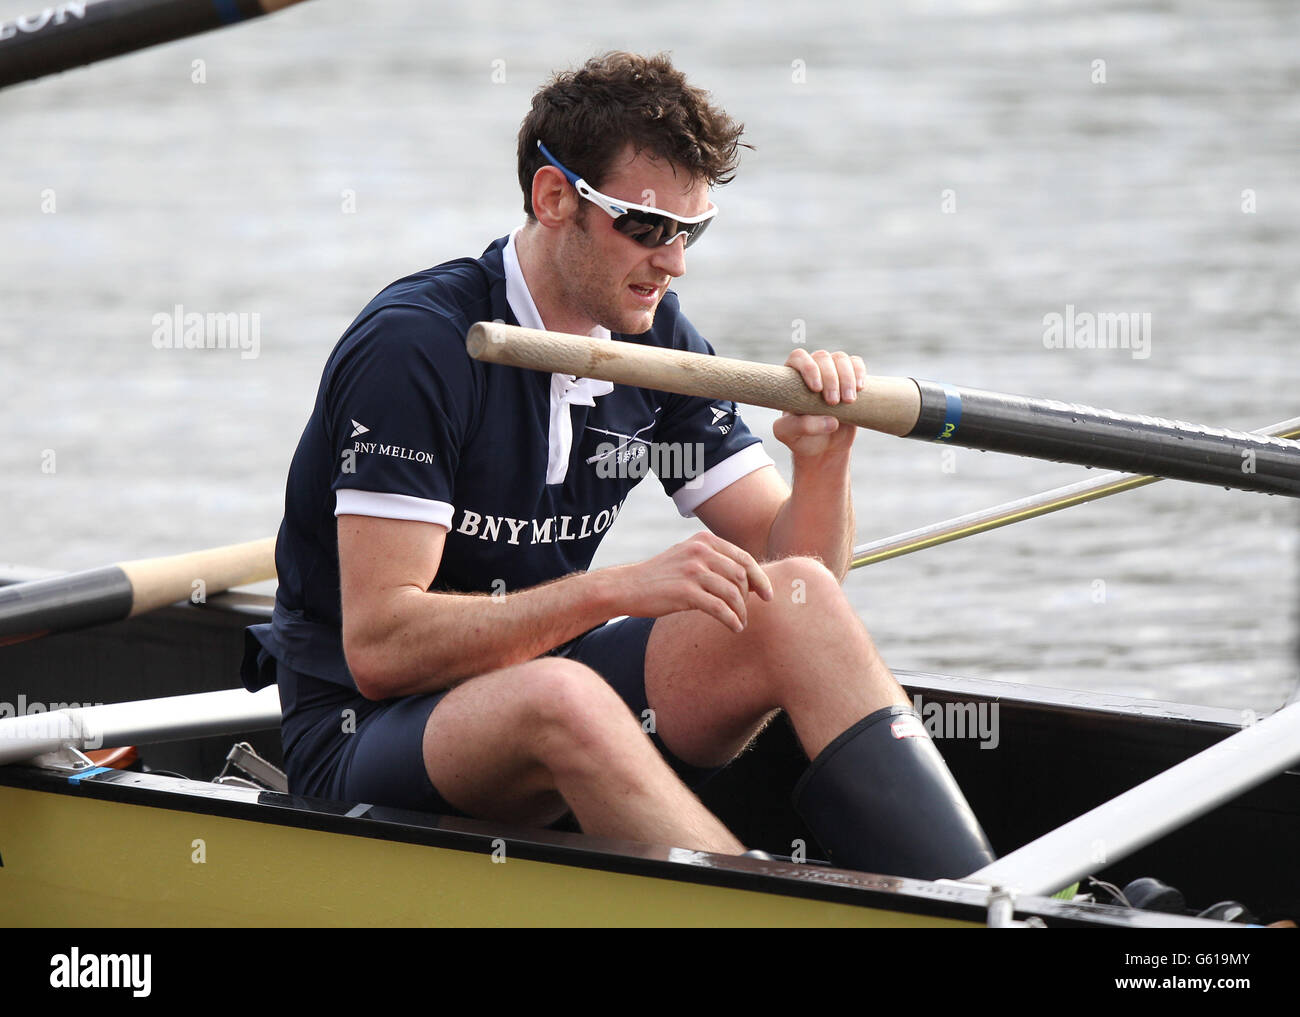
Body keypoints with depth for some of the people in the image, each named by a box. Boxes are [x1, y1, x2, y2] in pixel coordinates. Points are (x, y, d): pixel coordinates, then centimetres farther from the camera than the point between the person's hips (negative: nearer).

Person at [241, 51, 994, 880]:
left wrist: (823, 454, -18)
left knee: (800, 596, -15)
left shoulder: (656, 342, 3)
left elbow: (786, 568, 3)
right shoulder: (414, 346, -18)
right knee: (560, 696, -38)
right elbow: (377, 647, -25)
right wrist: (619, 589, -31)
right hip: (365, 737, -7)